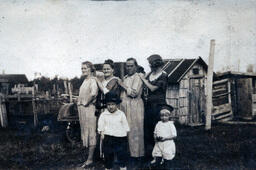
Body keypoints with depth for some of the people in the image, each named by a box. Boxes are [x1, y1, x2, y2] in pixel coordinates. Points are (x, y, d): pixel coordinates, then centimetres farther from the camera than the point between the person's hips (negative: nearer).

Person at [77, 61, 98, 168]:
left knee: (90, 132, -5)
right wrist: (80, 102, 15)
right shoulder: (85, 80, 15)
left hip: (88, 108, -9)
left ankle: (90, 159, -2)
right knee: (85, 131, 14)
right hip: (82, 108, 9)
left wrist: (86, 102, -17)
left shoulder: (92, 80, -12)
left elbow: (93, 93, -29)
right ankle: (89, 154, 24)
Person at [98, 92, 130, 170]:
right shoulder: (103, 115, 2)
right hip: (108, 138, 0)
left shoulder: (121, 114, 4)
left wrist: (125, 134, 3)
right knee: (108, 154, 8)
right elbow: (101, 126, 3)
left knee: (122, 154, 4)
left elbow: (125, 126, 8)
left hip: (120, 137, 0)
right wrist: (102, 134, -7)